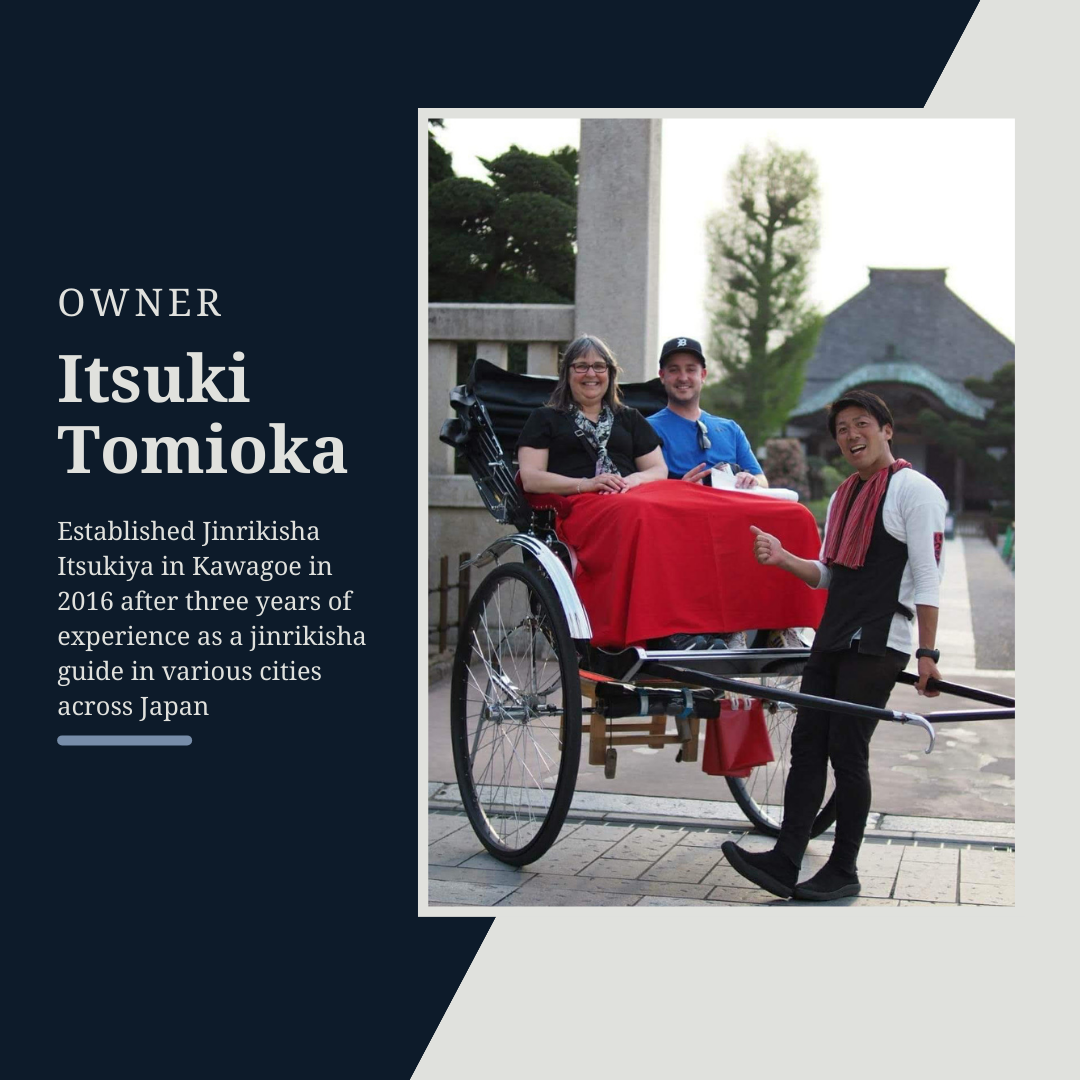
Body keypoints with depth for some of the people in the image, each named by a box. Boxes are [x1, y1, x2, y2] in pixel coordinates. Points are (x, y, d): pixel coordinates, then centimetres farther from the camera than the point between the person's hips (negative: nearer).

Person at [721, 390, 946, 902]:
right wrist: (783, 558, 2)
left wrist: (927, 654, -15)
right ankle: (785, 860, 3)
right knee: (807, 745, 2)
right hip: (832, 638, 8)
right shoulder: (844, 495, 19)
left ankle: (843, 871, 6)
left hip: (878, 644, -8)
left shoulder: (913, 489, -5)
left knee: (846, 751, -5)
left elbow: (928, 579, -10)